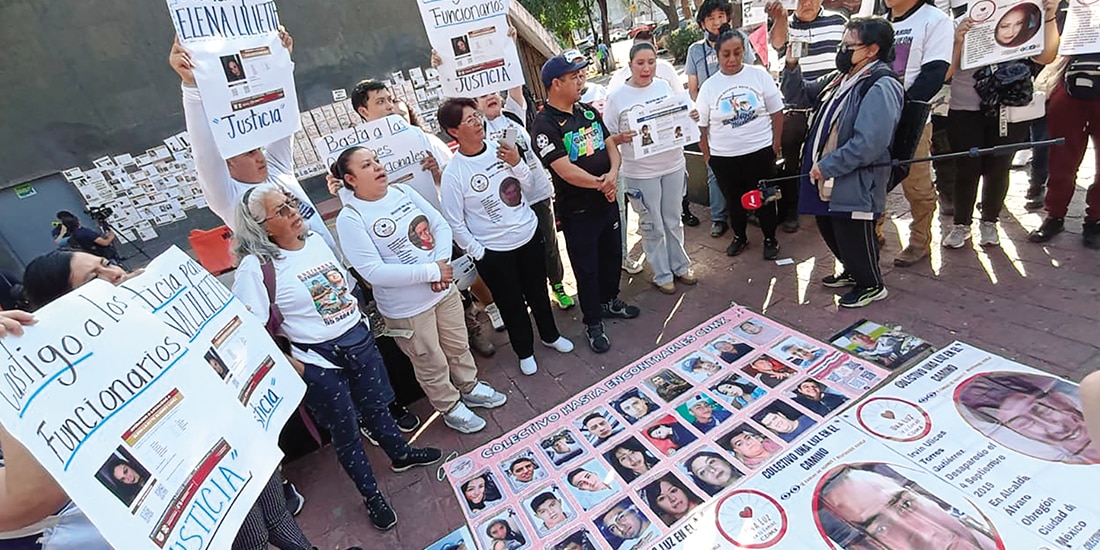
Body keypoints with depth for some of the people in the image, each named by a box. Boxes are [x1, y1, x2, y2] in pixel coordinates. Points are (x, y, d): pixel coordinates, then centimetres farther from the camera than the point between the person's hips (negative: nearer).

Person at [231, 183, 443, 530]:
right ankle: (371, 495, 34)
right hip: (319, 361, -5)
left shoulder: (316, 240, 1)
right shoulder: (256, 266, -19)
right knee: (345, 431, 12)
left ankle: (400, 454, 50)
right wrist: (286, 366, -17)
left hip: (360, 339, 6)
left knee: (376, 406, 24)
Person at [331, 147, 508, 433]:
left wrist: (442, 263, -16)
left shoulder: (402, 191, -1)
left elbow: (440, 225, 3)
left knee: (459, 346, 23)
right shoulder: (350, 218, -18)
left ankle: (470, 388, 49)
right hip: (407, 308, -5)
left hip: (444, 290, 6)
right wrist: (432, 271, -24)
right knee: (432, 364, 13)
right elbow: (373, 271, -25)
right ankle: (451, 408, 38)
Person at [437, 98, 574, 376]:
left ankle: (550, 335, 48)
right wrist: (478, 253, -10)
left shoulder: (500, 148, -6)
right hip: (494, 252, -4)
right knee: (512, 304, 14)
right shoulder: (453, 173, -17)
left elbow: (528, 189, 1)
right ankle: (524, 351, 39)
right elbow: (455, 223, -11)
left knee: (538, 292, 22)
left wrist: (517, 163, -16)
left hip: (529, 235, 4)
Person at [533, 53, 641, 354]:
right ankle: (593, 323, 23)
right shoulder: (545, 124, -17)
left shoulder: (588, 111, 7)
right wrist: (599, 183, -15)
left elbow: (611, 147, 7)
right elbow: (566, 171, -24)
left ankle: (610, 300, 45)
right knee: (586, 268, 6)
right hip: (577, 212, -7)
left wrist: (612, 174, -14)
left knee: (612, 254, 21)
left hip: (608, 201, 7)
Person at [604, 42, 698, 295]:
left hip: (673, 165, 4)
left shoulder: (664, 86, 4)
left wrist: (691, 116, -5)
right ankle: (662, 275, 24)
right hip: (640, 172, -4)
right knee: (652, 225, 8)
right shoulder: (617, 97, -8)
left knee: (674, 220, 17)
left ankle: (680, 266, 34)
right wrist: (622, 138, -27)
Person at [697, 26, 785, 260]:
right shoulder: (709, 86, -2)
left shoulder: (759, 75, -2)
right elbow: (701, 125, 2)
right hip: (723, 157, 1)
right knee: (733, 200, 16)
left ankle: (770, 239, 31)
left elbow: (776, 112, 2)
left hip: (760, 152, -1)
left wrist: (776, 144, -1)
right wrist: (707, 155, 0)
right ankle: (739, 237, 37)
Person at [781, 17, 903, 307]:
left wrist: (826, 166, -21)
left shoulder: (881, 87, -19)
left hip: (855, 184, -9)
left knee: (853, 238, 5)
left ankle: (872, 285, 30)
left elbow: (868, 144, -28)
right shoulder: (839, 79, 9)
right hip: (828, 178, 9)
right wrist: (791, 66, 1)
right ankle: (852, 272, 46)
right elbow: (799, 92, 20)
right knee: (829, 230, 22)